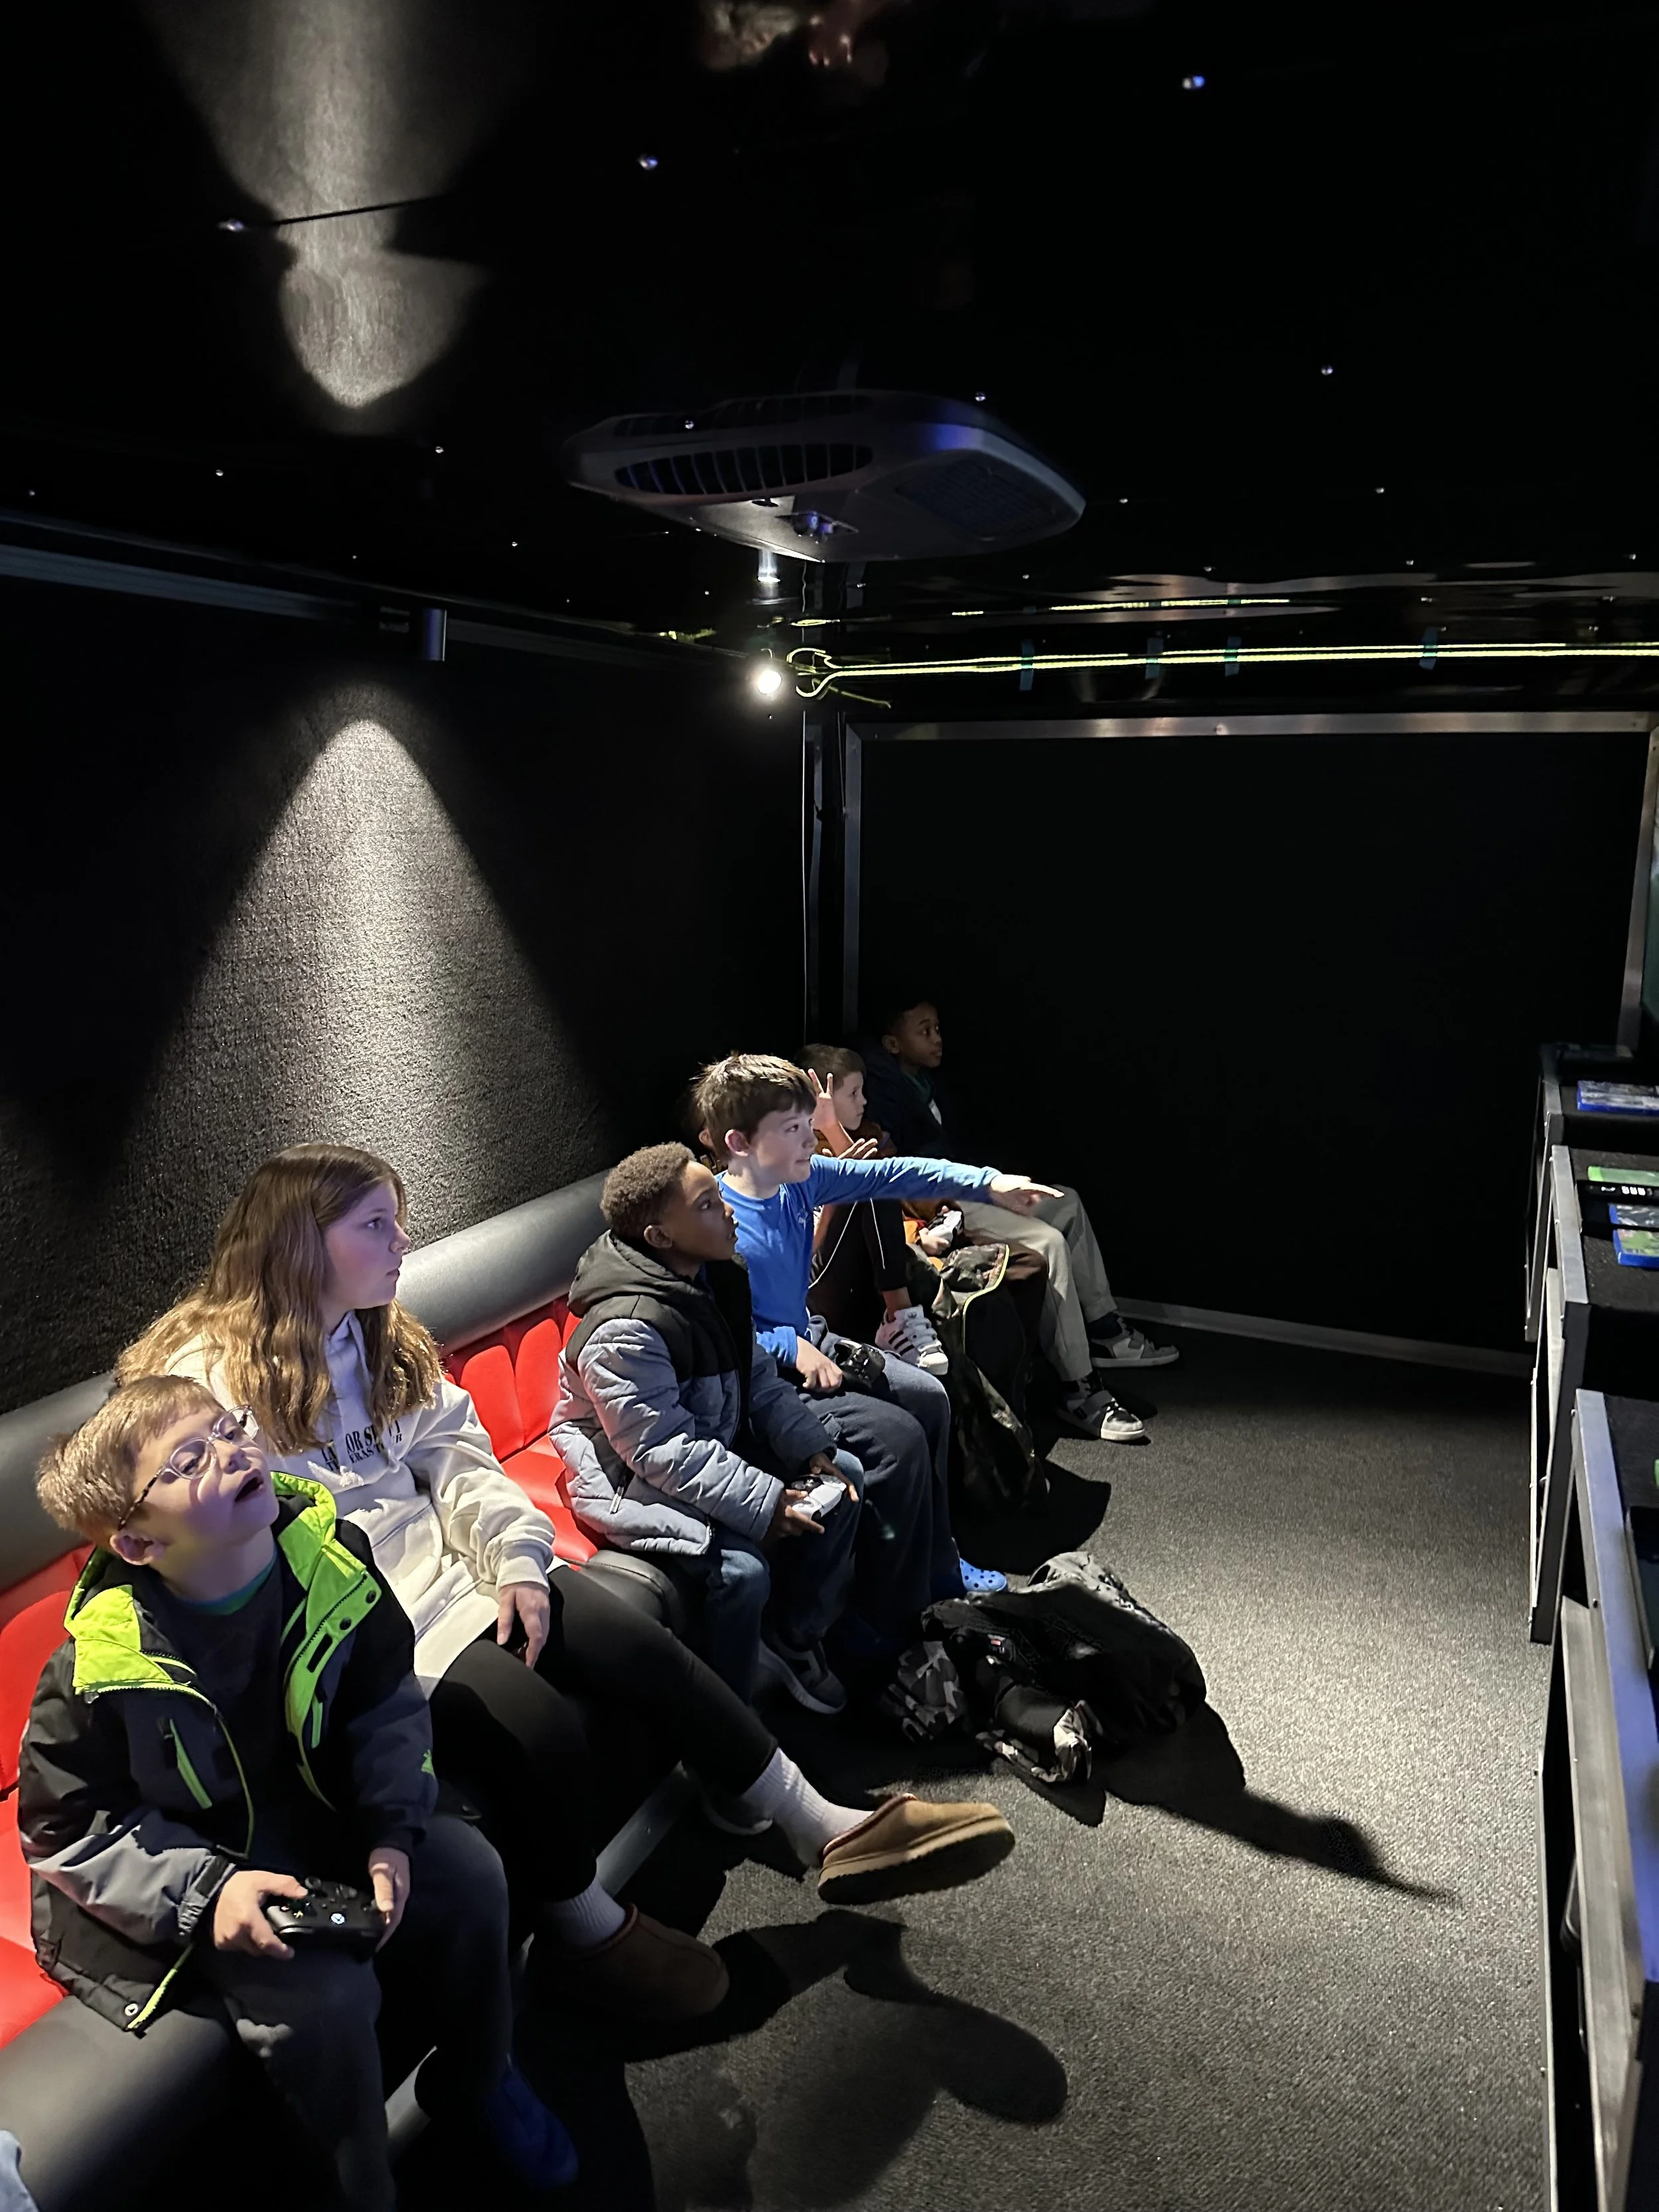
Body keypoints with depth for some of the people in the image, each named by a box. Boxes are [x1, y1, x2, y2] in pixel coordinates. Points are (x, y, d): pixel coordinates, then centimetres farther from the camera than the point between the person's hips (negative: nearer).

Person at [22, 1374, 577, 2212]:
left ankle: (476, 2079, 23)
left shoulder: (327, 1557, -18)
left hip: (319, 1806, 4)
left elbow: (389, 1705, -4)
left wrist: (393, 1833, -16)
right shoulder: (98, 1667, -27)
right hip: (178, 1874, -4)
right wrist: (205, 1892, -24)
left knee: (470, 1870, -9)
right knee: (324, 1995, -24)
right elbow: (64, 1830, -14)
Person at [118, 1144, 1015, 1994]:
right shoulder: (208, 1380, -13)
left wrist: (513, 1558, -12)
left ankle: (828, 1832, -2)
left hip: (434, 1559, 7)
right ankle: (584, 1934, 4)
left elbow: (455, 1459, 6)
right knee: (537, 1723, -25)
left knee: (639, 1644, -10)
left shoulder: (379, 1340, 11)